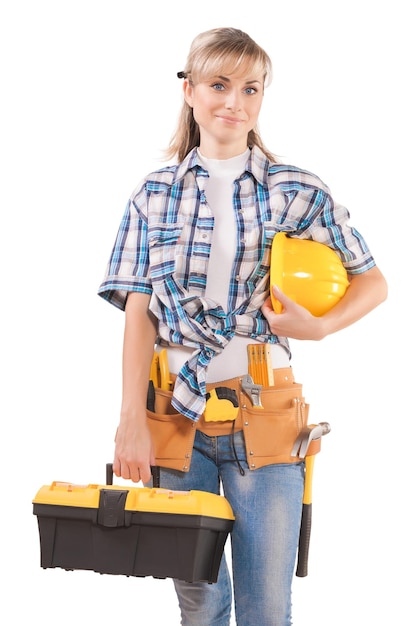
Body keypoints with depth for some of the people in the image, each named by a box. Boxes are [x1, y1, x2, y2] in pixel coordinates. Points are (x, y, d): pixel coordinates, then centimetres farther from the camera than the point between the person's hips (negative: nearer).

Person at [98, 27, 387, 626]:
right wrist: (132, 421, -7)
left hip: (262, 415, -1)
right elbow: (138, 311, 3)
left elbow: (373, 283, 10)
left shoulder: (296, 191, 5)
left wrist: (319, 327, -9)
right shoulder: (156, 193, 8)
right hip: (174, 412, 1)